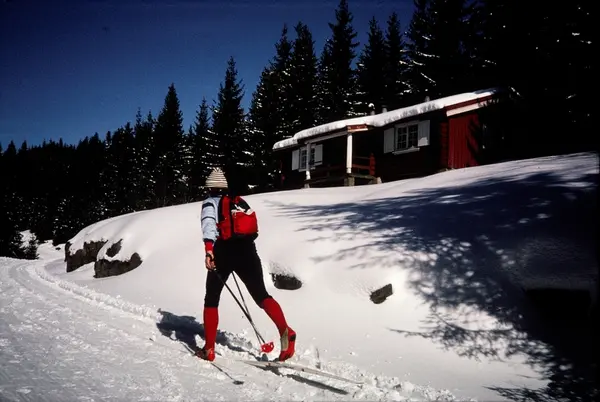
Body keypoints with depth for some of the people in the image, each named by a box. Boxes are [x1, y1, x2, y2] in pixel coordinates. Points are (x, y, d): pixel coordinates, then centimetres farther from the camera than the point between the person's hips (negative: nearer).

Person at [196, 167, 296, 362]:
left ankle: (209, 349, 12)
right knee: (261, 296, 1)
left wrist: (209, 248, -27)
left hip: (223, 252, -3)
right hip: (247, 251, 3)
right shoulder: (241, 202, 24)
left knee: (211, 299, 14)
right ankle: (285, 331, -26)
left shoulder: (210, 202, 9)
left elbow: (208, 223, -13)